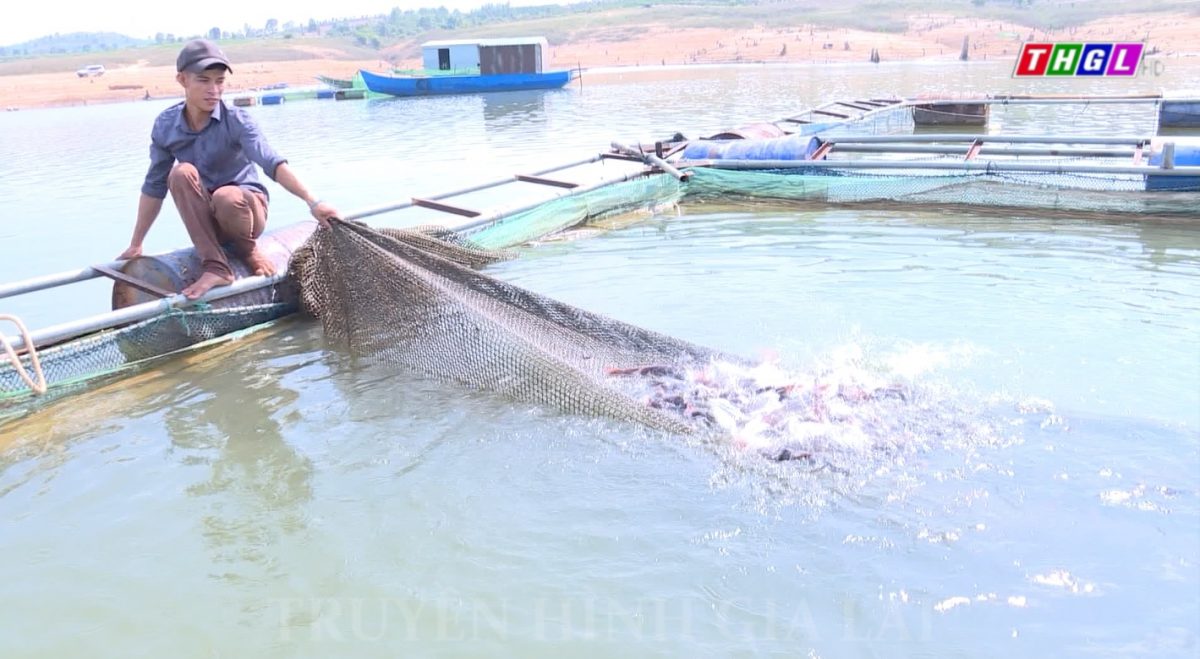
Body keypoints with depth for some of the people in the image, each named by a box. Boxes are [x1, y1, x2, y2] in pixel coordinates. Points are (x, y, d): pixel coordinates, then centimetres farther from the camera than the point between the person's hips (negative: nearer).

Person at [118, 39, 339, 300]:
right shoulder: (165, 126, -6)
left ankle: (247, 248, -4)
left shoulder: (236, 120, -17)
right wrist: (136, 245, 7)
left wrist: (312, 202, -48)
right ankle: (215, 267, -24)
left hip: (245, 208, -3)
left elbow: (272, 162, -32)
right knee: (182, 173, -26)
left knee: (226, 197, -37)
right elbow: (154, 186, 2)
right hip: (204, 217, 3)